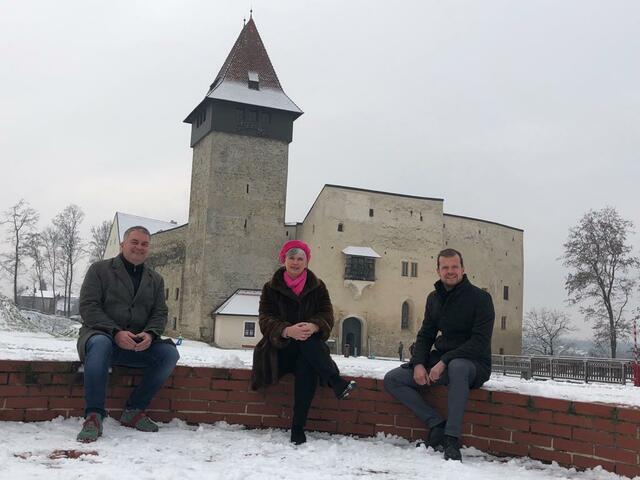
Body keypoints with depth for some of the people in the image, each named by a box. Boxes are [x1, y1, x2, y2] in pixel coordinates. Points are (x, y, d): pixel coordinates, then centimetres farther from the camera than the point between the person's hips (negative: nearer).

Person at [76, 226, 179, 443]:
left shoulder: (155, 279, 17)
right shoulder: (100, 269, 4)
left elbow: (160, 313, 10)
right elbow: (88, 307, -6)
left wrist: (149, 334, -15)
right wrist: (116, 332, -21)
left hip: (138, 343, 4)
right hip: (100, 334, -4)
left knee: (169, 353, -23)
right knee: (101, 343, -39)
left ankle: (134, 410, -11)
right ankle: (94, 416, -35)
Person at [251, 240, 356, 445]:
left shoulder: (317, 287, 9)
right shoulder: (271, 288, 6)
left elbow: (327, 316, -4)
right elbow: (265, 320, -8)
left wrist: (313, 326, -31)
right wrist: (288, 330, -31)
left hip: (309, 349, 1)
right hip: (280, 347, -1)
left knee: (306, 365, -36)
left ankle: (298, 428, -38)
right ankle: (337, 384, -45)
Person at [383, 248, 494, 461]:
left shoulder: (480, 298, -9)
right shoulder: (434, 298, 11)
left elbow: (480, 342, -17)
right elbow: (425, 335, 12)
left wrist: (445, 362, -25)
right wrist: (418, 364, -9)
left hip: (473, 364, -6)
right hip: (440, 361, 6)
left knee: (457, 367, -43)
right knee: (391, 379, -9)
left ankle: (452, 440, -38)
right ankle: (436, 424, -15)